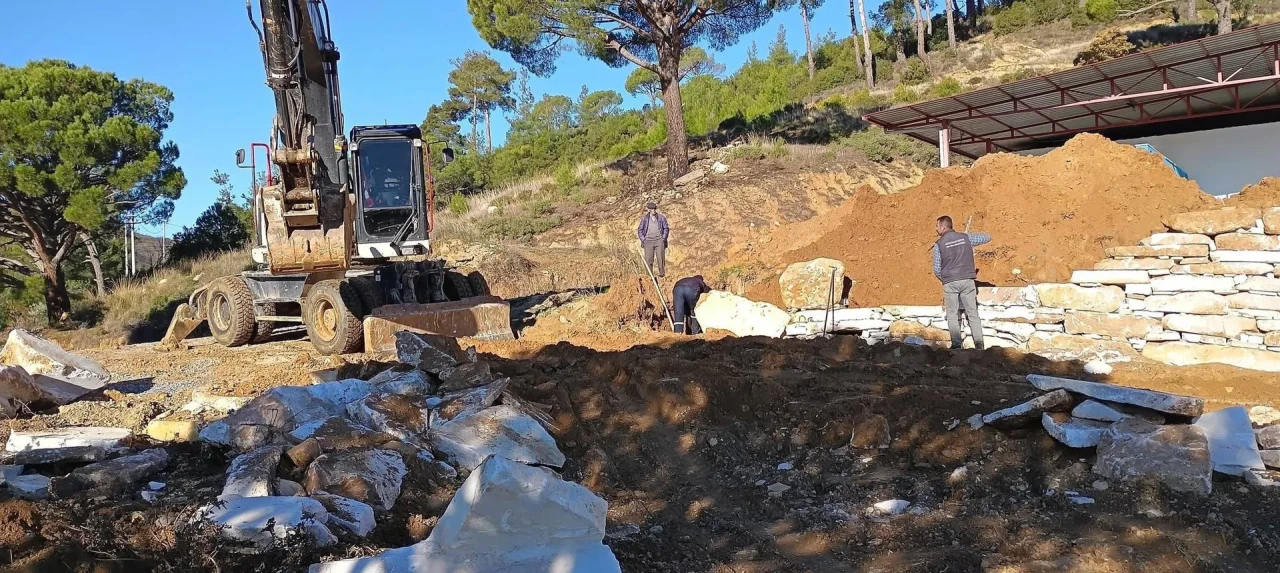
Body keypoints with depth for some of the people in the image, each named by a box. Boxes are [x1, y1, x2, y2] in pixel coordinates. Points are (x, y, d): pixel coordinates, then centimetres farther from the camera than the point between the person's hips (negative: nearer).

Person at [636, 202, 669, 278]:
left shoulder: (661, 217, 7)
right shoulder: (644, 218, 6)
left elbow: (666, 228, 13)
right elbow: (640, 230, 11)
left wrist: (663, 238, 2)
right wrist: (643, 240, 0)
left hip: (659, 241, 0)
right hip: (648, 241, 0)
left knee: (660, 258, -6)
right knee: (648, 259, -4)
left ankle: (662, 274, 0)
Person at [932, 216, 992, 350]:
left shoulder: (939, 244, -4)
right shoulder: (965, 237, 4)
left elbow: (936, 270, -1)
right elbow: (987, 237, 16)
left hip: (950, 283, -2)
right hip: (967, 281, 2)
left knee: (952, 315, 6)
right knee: (972, 313, 7)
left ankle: (956, 344, 1)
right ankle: (979, 344, 6)